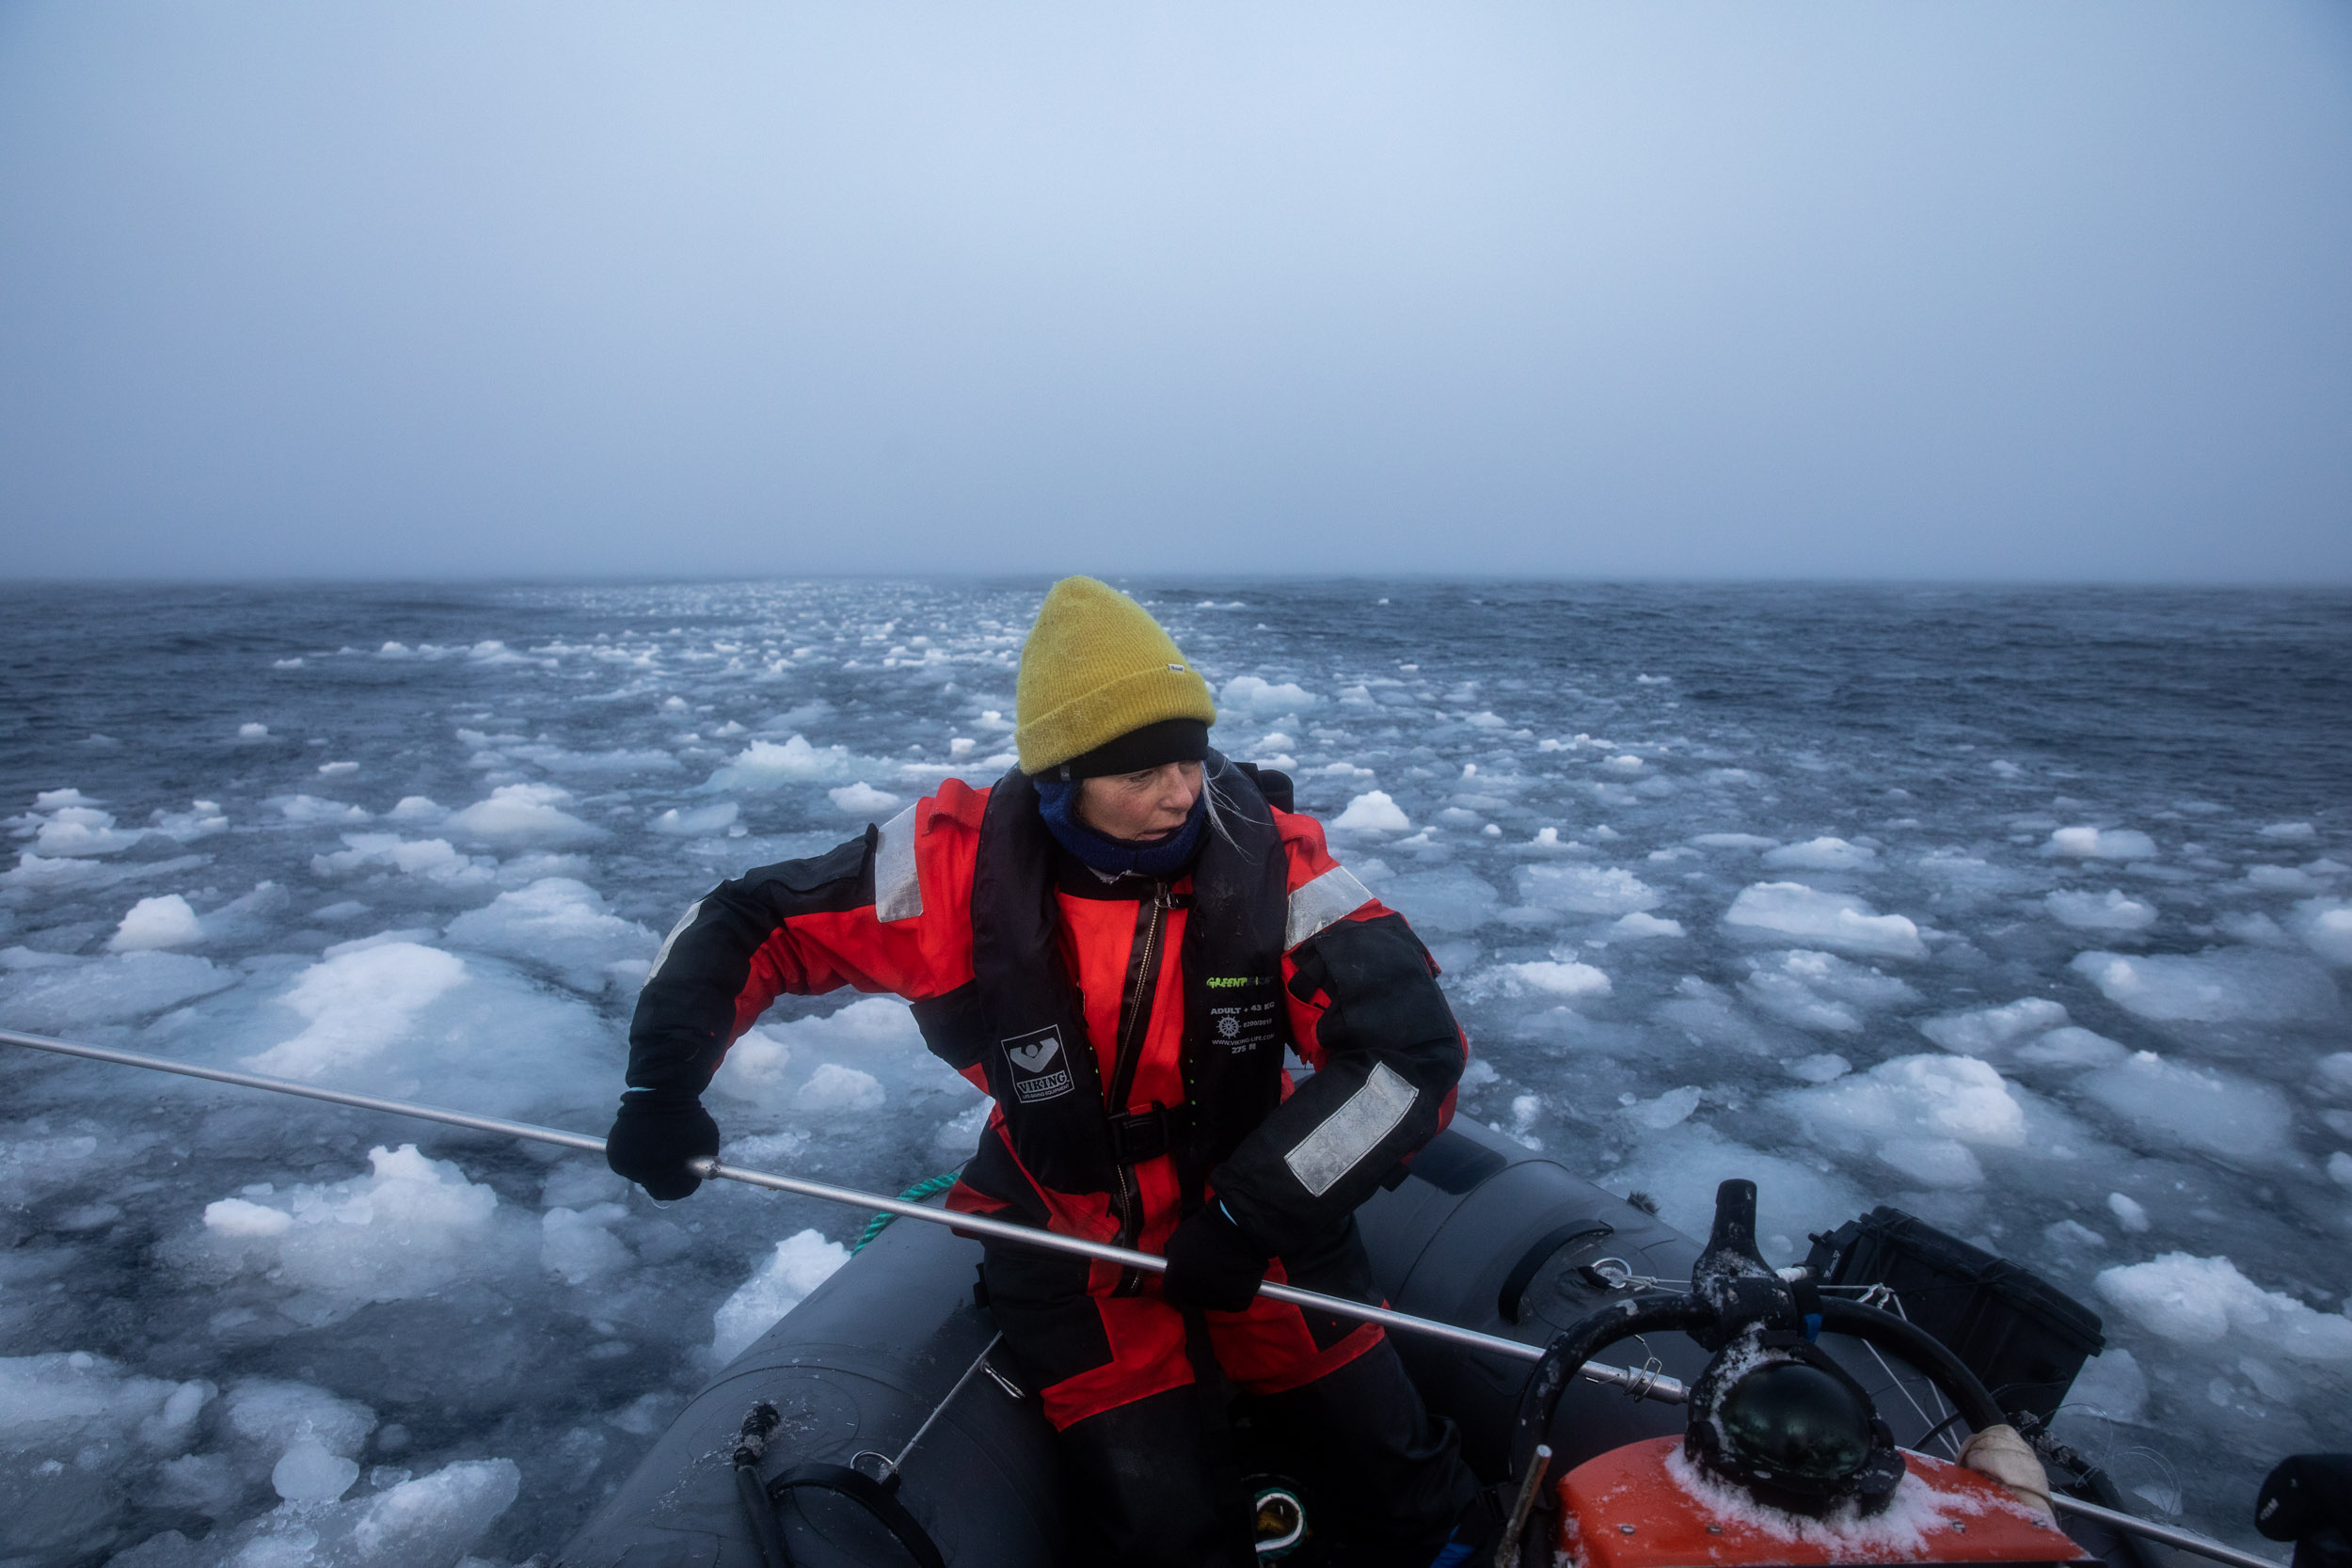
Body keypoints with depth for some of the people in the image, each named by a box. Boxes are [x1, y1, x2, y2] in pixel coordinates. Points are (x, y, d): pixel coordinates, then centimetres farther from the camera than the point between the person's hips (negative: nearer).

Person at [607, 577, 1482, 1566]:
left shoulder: (1264, 854, -20)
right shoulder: (968, 862, -19)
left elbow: (1417, 1046, -23)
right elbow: (748, 921, -6)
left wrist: (1252, 1215, -26)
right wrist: (662, 1084, -16)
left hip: (1254, 1217, 1)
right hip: (1071, 1239, 0)